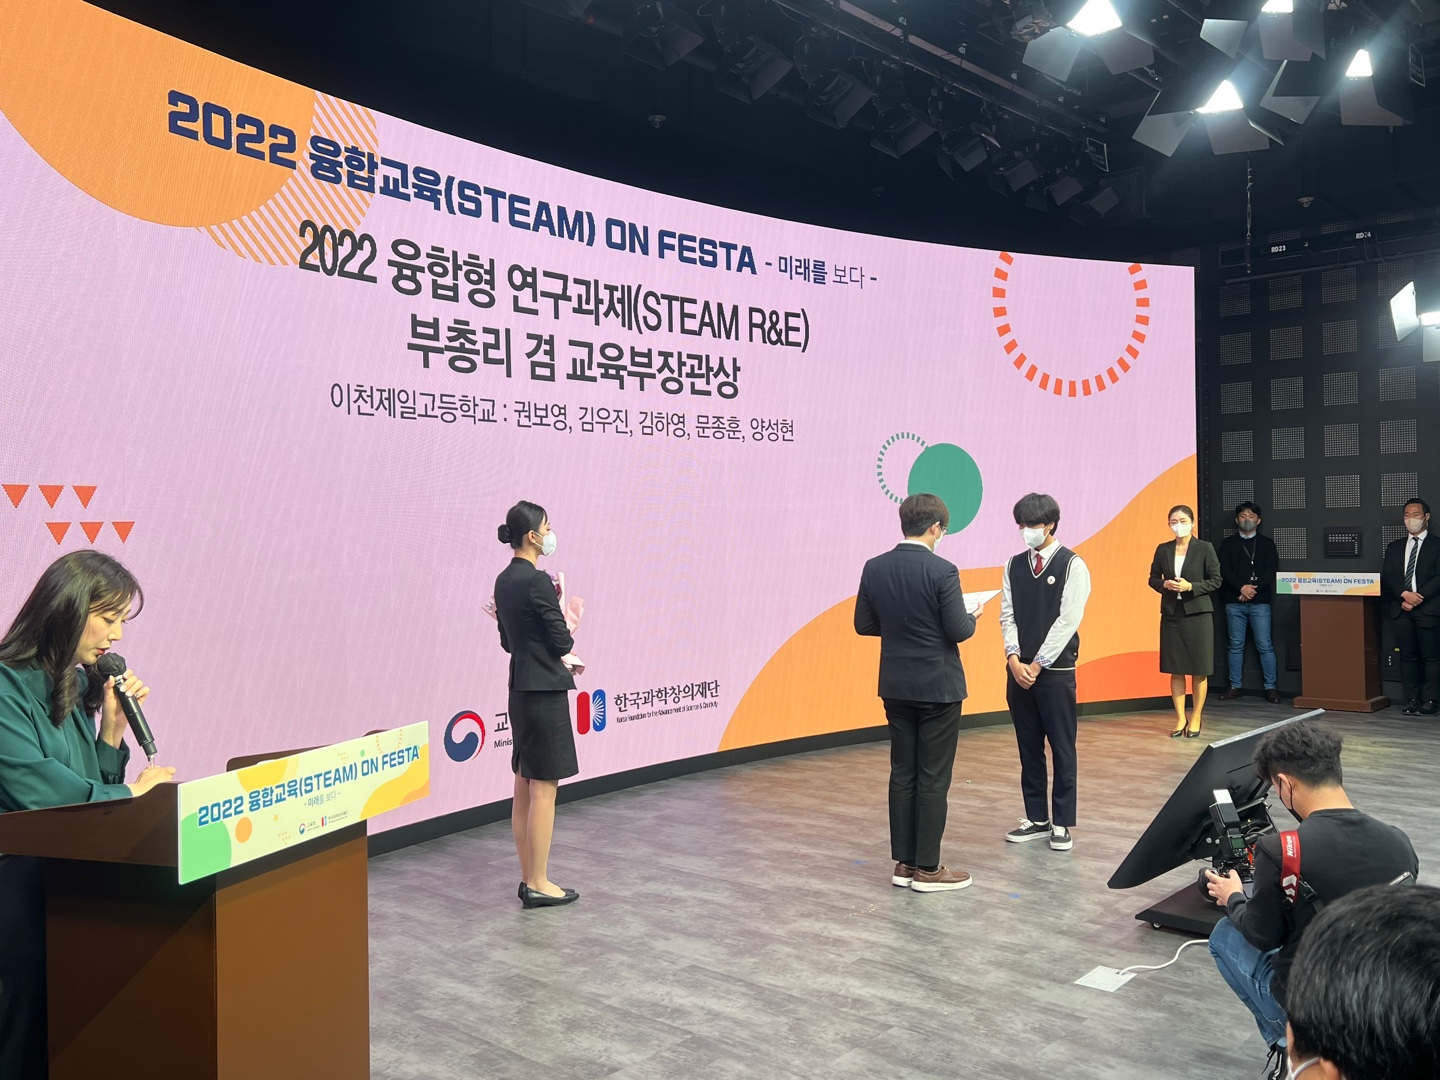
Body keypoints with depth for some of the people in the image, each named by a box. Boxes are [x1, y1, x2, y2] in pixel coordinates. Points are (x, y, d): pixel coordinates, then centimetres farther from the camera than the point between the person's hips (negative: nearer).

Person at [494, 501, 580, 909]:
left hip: (520, 690, 9)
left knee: (524, 788, 12)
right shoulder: (537, 581, -18)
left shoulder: (504, 580, 9)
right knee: (543, 790, -1)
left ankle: (529, 878, 20)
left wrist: (561, 656, 18)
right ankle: (539, 884, 6)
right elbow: (561, 641, -16)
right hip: (545, 693, -9)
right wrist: (570, 620, 5)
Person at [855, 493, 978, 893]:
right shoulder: (942, 570, -16)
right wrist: (973, 617, 6)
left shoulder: (874, 568, 0)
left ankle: (904, 863, 17)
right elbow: (958, 630, -16)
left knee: (902, 774, 11)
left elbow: (864, 625, 5)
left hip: (896, 686, 5)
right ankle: (927, 868, 9)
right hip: (938, 687, -5)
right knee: (933, 778, 2)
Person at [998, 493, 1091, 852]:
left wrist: (1038, 664, -13)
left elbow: (1068, 620, -12)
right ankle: (1036, 818, 21)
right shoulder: (1014, 566, 8)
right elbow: (1008, 615, 6)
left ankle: (1062, 823, 12)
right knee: (1028, 747, 11)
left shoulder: (1072, 565, -7)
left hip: (1056, 671, -5)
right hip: (1019, 669, 5)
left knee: (1062, 748, 3)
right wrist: (1015, 660, -8)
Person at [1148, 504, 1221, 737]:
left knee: (1199, 670, 3)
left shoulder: (1205, 549, -4)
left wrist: (1190, 586, -17)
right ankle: (1180, 718, 14)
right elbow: (1153, 578, 11)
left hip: (1197, 613, -3)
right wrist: (1165, 584, -10)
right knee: (1175, 669, 5)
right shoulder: (1163, 550, 6)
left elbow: (1215, 580, -3)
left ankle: (1195, 718, 15)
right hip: (1171, 614, 3)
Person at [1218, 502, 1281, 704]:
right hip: (1234, 601, 1)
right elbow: (1224, 570, -1)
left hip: (1260, 601, -1)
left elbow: (1272, 570, -2)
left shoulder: (1267, 543, 8)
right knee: (1236, 645, 4)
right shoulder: (1228, 543, 9)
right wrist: (1242, 587, -15)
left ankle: (1270, 687, 3)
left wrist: (1254, 589, -13)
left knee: (1265, 646, -3)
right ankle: (1235, 686, 10)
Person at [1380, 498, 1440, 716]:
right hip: (1401, 608, 4)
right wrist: (1403, 595, -9)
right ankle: (1412, 700, 7)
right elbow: (1386, 577, 8)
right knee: (1407, 656, 4)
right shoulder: (1394, 547, 17)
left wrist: (1419, 596, -13)